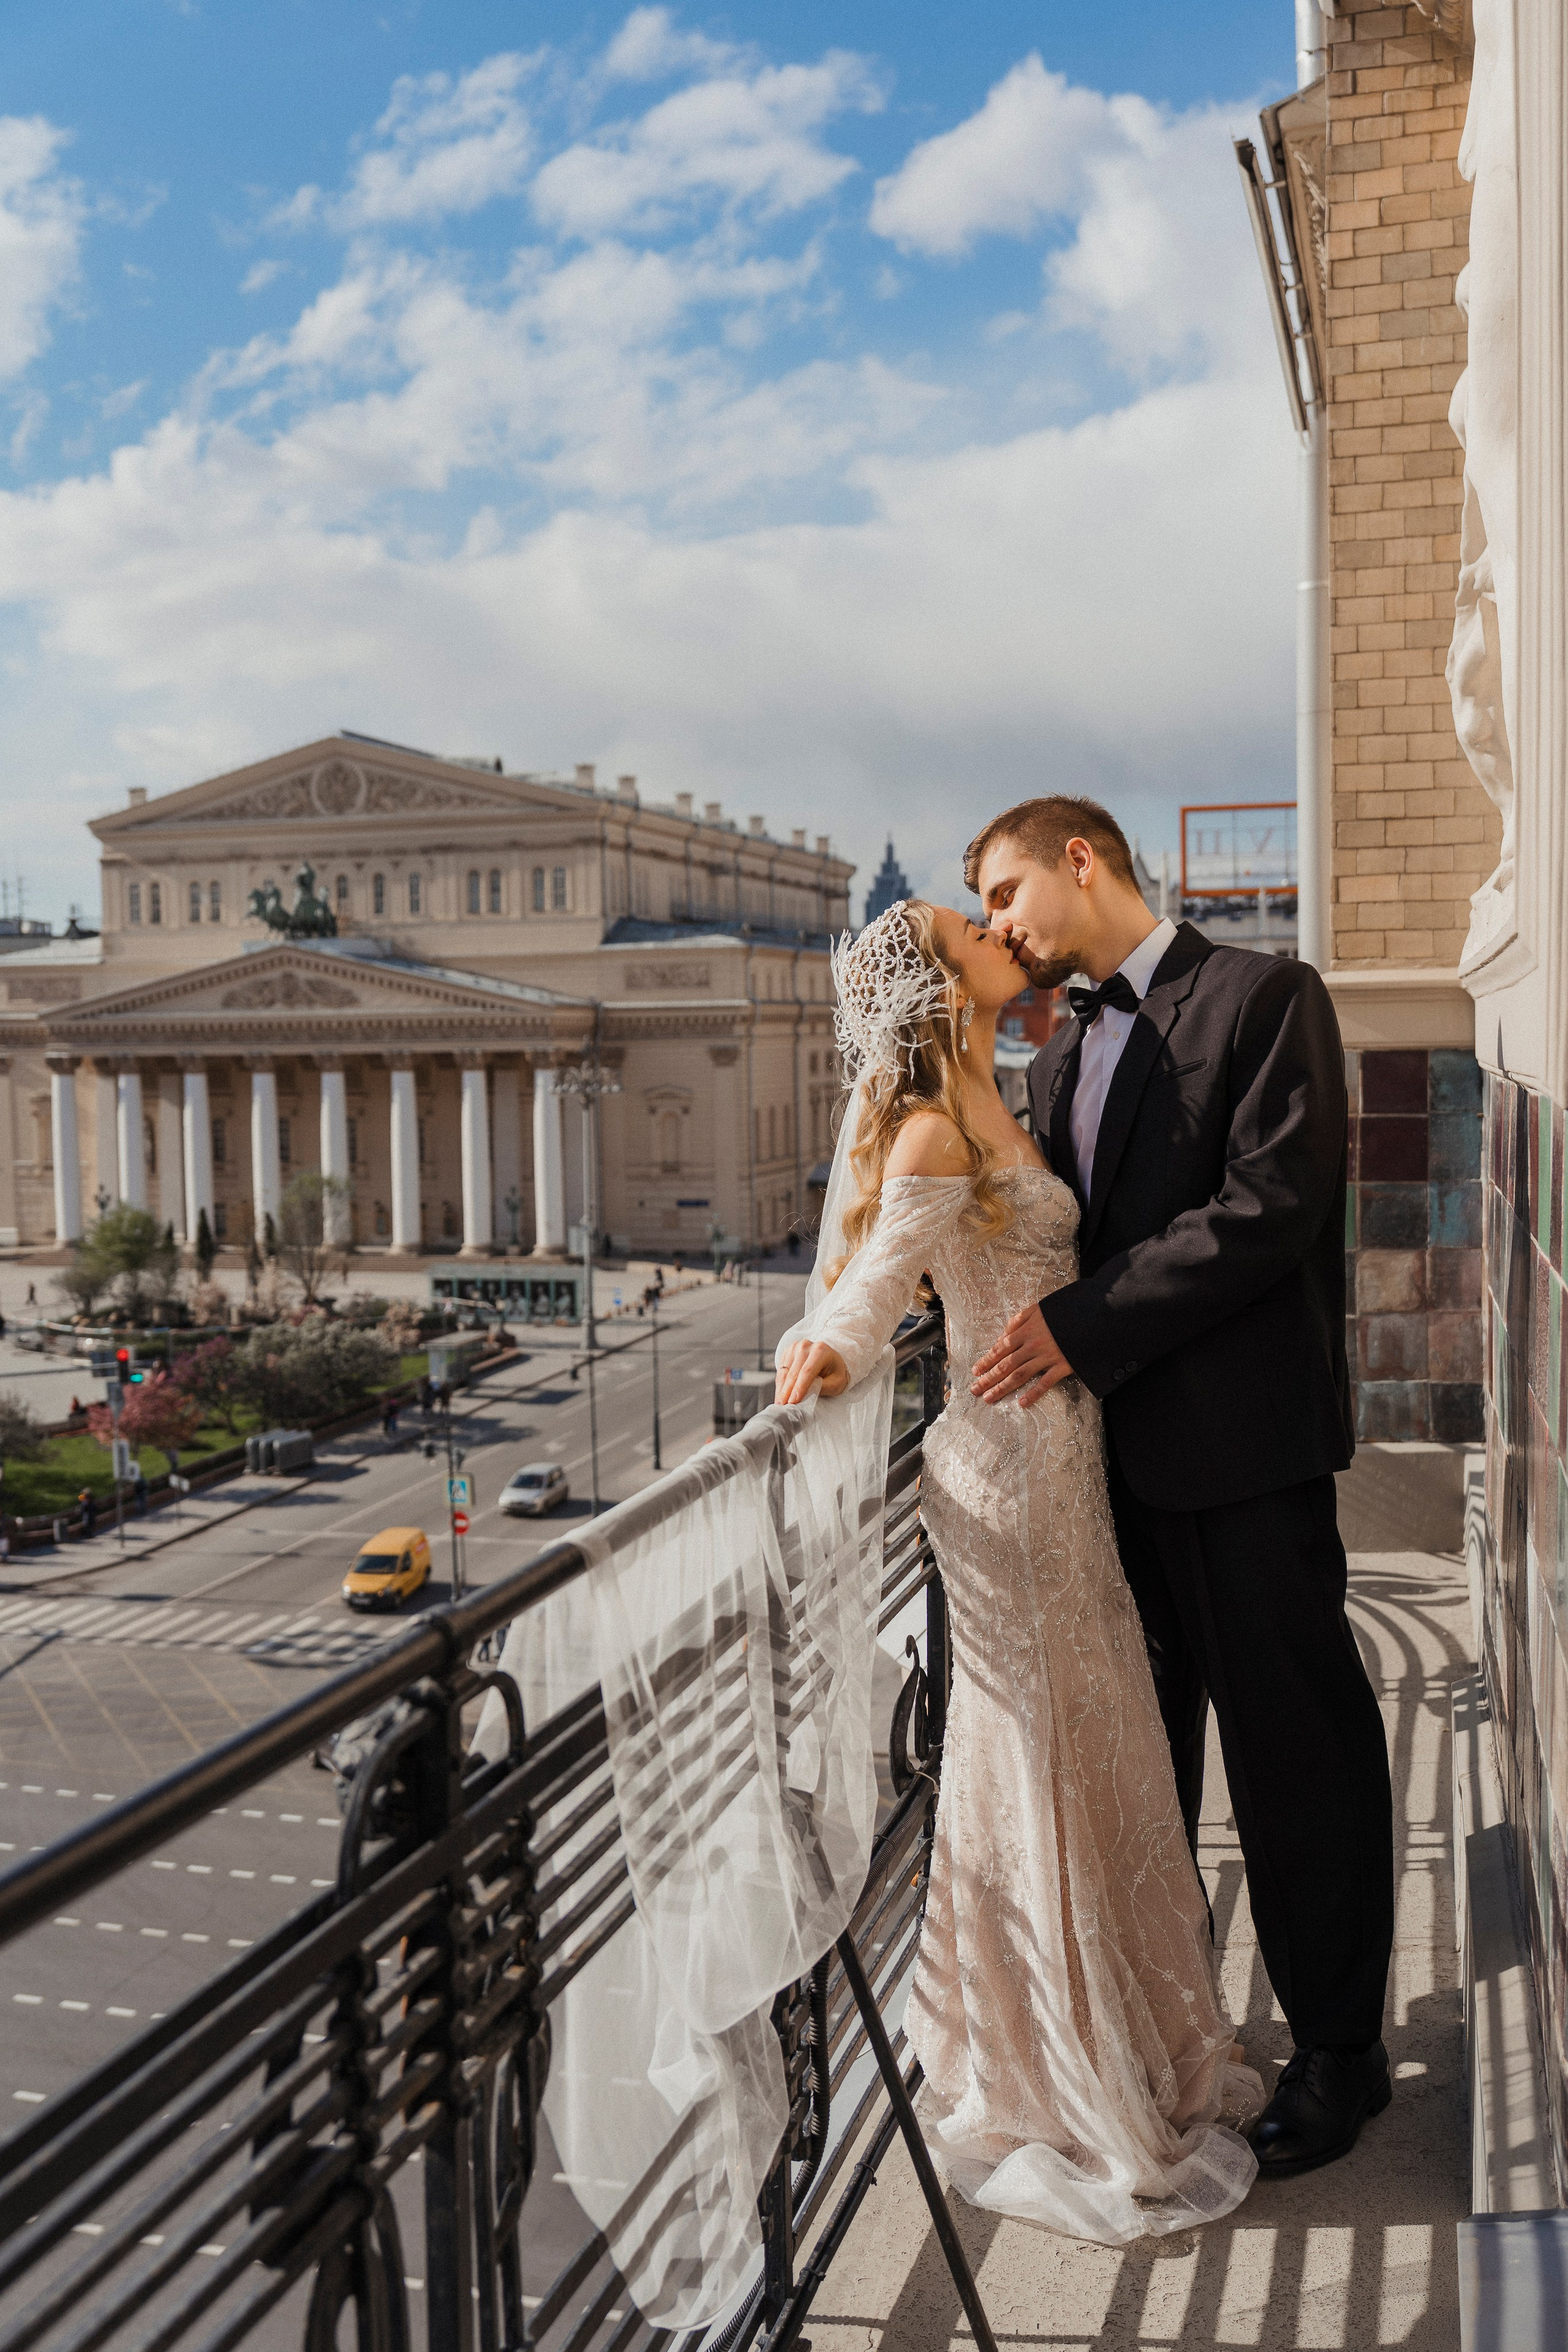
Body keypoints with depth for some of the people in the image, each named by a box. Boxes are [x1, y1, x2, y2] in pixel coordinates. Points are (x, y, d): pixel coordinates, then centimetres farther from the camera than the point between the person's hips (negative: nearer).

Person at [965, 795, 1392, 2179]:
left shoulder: (1265, 997, -6)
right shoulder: (1063, 1060, 17)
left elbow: (1270, 1208, -17)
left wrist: (1084, 1326, -19)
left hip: (1243, 1445, -7)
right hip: (1118, 1451, 7)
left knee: (1297, 1750, 5)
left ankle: (1339, 2048, 21)